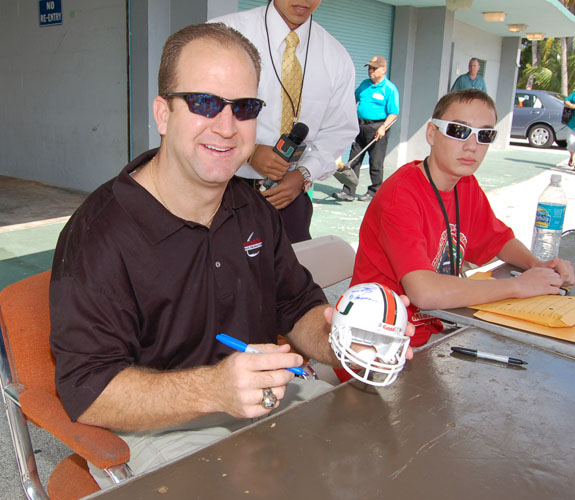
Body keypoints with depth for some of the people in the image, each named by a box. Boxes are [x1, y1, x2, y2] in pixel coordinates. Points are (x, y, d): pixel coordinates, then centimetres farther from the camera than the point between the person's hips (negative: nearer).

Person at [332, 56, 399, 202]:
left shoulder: (390, 89, -7)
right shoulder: (364, 84, 13)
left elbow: (394, 113, -11)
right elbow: (354, 98, 30)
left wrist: (383, 127, -22)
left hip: (377, 128, -6)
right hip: (361, 127, 6)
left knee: (375, 163, 1)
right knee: (353, 161, 4)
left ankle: (374, 192, 15)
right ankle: (348, 192, 7)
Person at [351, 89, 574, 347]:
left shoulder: (467, 186, 4)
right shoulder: (400, 194, -22)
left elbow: (500, 238, 21)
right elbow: (424, 292, -33)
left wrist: (537, 266, -2)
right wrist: (518, 285, -22)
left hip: (435, 328, 8)